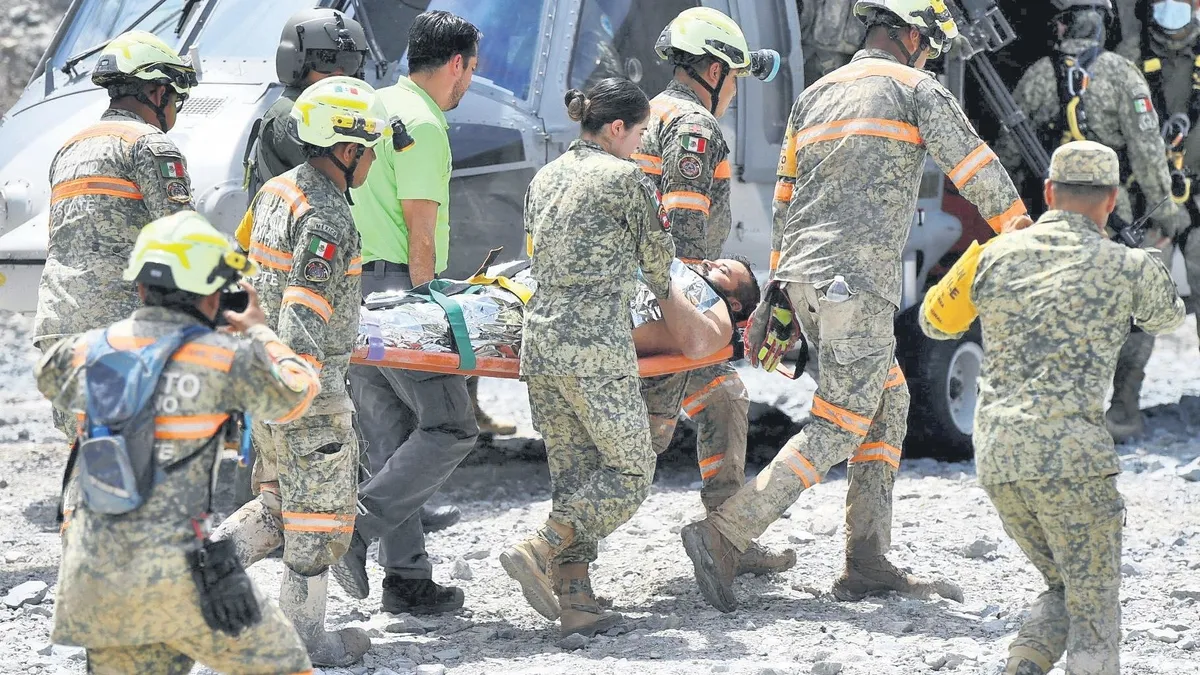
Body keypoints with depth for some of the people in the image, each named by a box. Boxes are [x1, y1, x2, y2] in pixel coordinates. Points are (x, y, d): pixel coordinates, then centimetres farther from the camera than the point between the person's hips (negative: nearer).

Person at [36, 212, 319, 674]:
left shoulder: (85, 351, 5)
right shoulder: (227, 358, -6)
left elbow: (50, 379, 31)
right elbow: (295, 394, 14)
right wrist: (258, 331, 32)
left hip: (92, 572, 5)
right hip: (175, 574, -4)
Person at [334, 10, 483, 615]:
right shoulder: (422, 124, -11)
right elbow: (420, 231, -14)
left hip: (348, 287, 10)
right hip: (394, 287, -10)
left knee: (392, 437, 9)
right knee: (450, 427, -4)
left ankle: (406, 577, 8)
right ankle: (356, 524, -13)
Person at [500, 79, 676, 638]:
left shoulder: (544, 179, 15)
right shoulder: (627, 179, -4)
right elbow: (658, 256, 8)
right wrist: (666, 296, 31)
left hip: (539, 339, 7)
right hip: (597, 346, -7)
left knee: (574, 472, 10)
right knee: (630, 471, 2)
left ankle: (574, 601, 1)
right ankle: (537, 551, -13)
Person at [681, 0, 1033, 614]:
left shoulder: (815, 96, 21)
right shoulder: (917, 91, 1)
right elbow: (978, 172, -2)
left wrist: (780, 294, 23)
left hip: (802, 276, 8)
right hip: (858, 276, -8)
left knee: (887, 402, 16)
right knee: (840, 423, -6)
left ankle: (867, 564, 10)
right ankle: (722, 536, -15)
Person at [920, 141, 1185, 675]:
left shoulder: (994, 256, 10)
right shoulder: (1128, 267, 1)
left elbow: (935, 322, 28)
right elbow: (1165, 317, 26)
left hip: (995, 459, 5)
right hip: (1070, 452, -5)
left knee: (1064, 592, 20)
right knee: (1094, 608, 1)